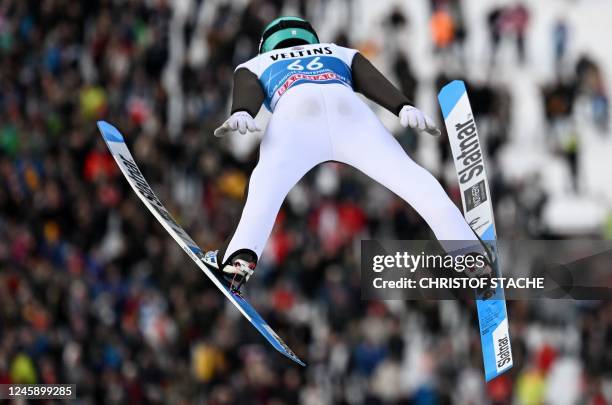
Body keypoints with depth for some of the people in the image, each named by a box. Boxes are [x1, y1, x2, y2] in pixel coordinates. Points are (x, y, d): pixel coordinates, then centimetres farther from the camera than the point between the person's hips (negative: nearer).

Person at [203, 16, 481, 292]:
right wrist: (406, 109, 5)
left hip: (295, 109, -1)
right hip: (348, 106, 1)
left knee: (267, 181, -20)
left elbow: (248, 91, 16)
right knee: (412, 178, 0)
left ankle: (242, 256, -47)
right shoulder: (341, 54, 45)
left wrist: (241, 115, -6)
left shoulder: (255, 65, 40)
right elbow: (374, 81, 23)